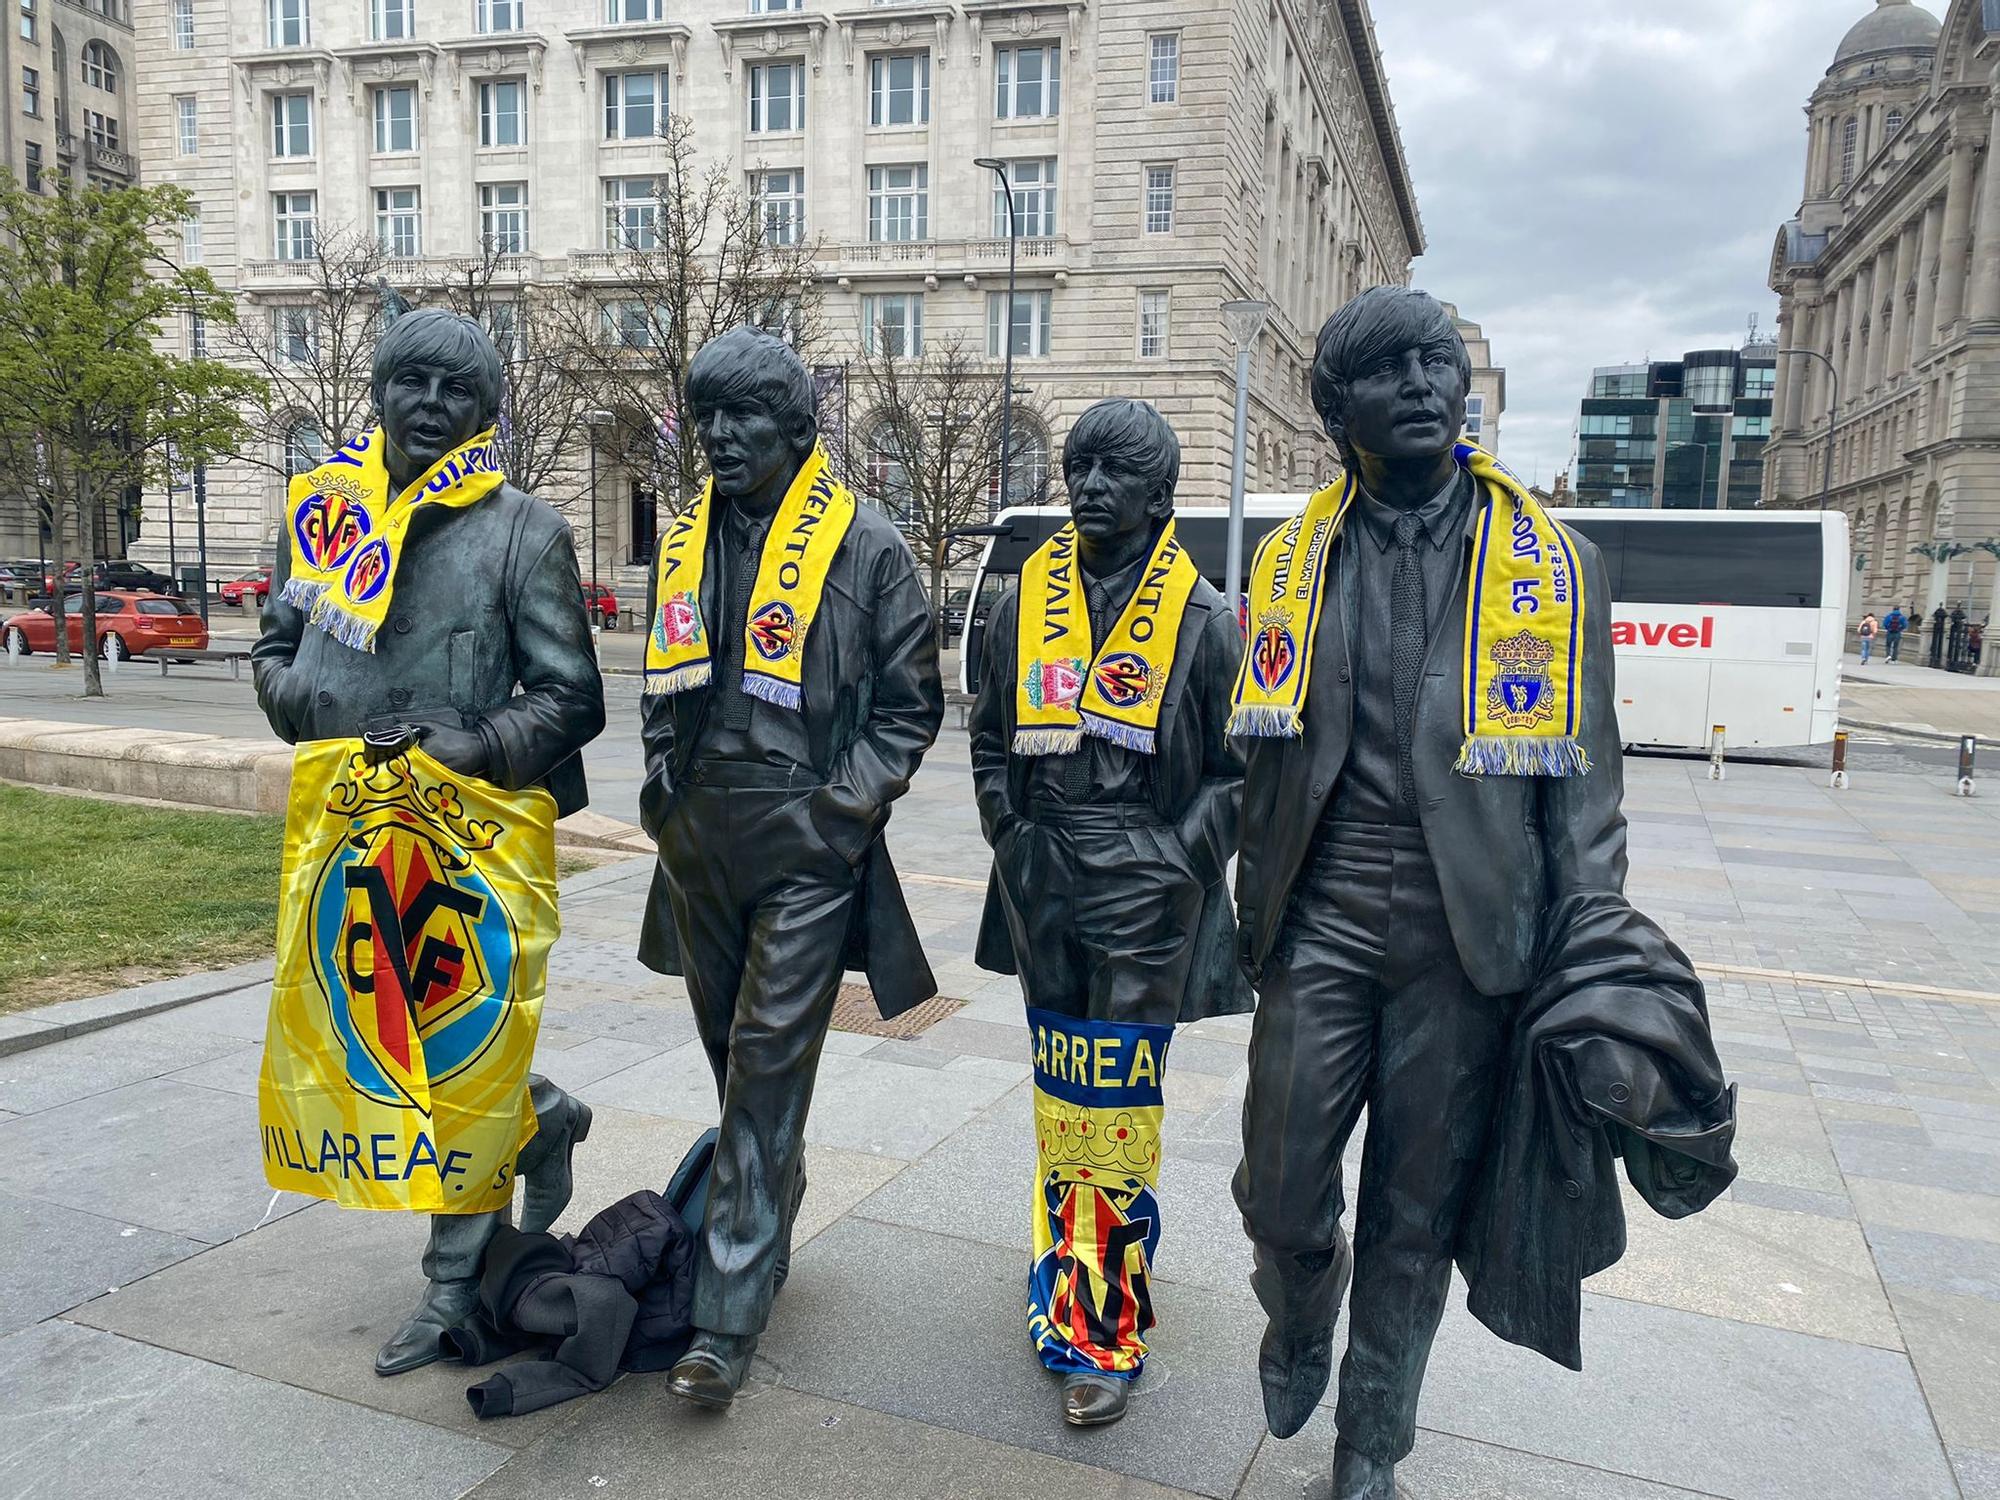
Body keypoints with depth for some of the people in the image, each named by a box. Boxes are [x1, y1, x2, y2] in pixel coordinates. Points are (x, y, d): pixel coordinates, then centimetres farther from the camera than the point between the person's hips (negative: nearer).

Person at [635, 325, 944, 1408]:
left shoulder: (866, 547, -5)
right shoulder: (687, 545, 11)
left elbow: (910, 705, -3)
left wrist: (842, 807, -12)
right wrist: (663, 784, 8)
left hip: (807, 845, -6)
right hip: (700, 842, 6)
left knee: (770, 1067, -5)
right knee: (731, 1055, 17)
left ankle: (727, 1322, 3)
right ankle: (767, 1229, 40)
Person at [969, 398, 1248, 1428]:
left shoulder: (1202, 619, -3)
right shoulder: (1026, 603, 8)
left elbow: (1239, 766, 0)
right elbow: (990, 738, 16)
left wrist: (1180, 858, -10)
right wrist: (1010, 833, 4)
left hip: (1144, 896, -4)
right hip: (1044, 895, 4)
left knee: (1114, 1110, -3)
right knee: (1059, 1100, 14)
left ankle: (1105, 1331, 10)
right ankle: (1067, 1282, 31)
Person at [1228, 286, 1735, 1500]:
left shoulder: (1556, 566, 0)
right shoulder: (1295, 560, 5)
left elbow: (1582, 788, 0)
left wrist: (1596, 981, -6)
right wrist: (1254, 918, 14)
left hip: (1465, 942, -1)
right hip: (1321, 928, 1)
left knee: (1417, 1217, 10)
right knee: (1281, 1194, 4)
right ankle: (1300, 1326, 39)